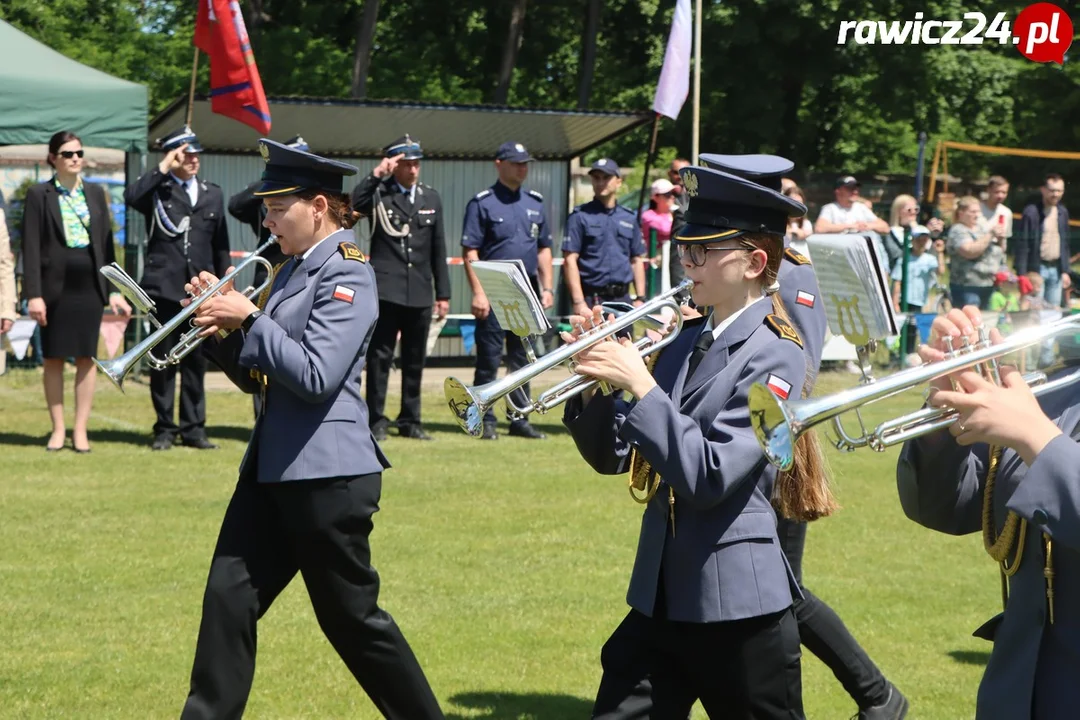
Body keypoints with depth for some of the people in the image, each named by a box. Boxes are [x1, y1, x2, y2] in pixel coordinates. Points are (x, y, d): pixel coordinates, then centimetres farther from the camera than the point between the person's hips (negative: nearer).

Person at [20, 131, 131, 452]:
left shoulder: (95, 193, 10)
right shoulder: (39, 195, 0)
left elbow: (107, 244, 11)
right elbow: (31, 247, -4)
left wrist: (113, 290, 5)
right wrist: (34, 294, -12)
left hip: (89, 285, 3)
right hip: (55, 286, -2)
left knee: (86, 358, 3)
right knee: (53, 358, 2)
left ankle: (80, 429, 8)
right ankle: (57, 429, 10)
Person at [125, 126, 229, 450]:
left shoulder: (213, 194, 13)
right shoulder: (157, 190, 3)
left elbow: (220, 246, 15)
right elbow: (131, 196, -21)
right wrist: (163, 168, -15)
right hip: (165, 286, -3)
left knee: (196, 361, 6)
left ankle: (193, 427, 12)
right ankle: (164, 429, 8)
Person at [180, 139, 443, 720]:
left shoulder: (347, 274, -13)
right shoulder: (292, 271, 13)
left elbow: (316, 377, -22)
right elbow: (256, 376, 16)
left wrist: (249, 320, -18)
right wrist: (223, 327, -1)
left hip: (327, 472, -8)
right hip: (273, 465, 8)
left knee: (352, 617, 2)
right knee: (229, 599, 3)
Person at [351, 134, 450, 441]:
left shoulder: (431, 198, 13)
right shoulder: (378, 194, 1)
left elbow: (438, 250, 14)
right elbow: (351, 206, -22)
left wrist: (443, 294, 12)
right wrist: (376, 174, -23)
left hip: (420, 292, 4)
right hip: (386, 289, -4)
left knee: (415, 361, 9)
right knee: (380, 357, -3)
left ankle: (410, 421, 17)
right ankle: (376, 421, 2)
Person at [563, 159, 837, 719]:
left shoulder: (775, 357, -12)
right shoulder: (684, 344, 9)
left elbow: (709, 478, -21)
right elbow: (614, 456, 10)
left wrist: (640, 384, -22)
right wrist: (595, 383, -6)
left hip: (738, 605, -7)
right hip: (660, 598, 7)